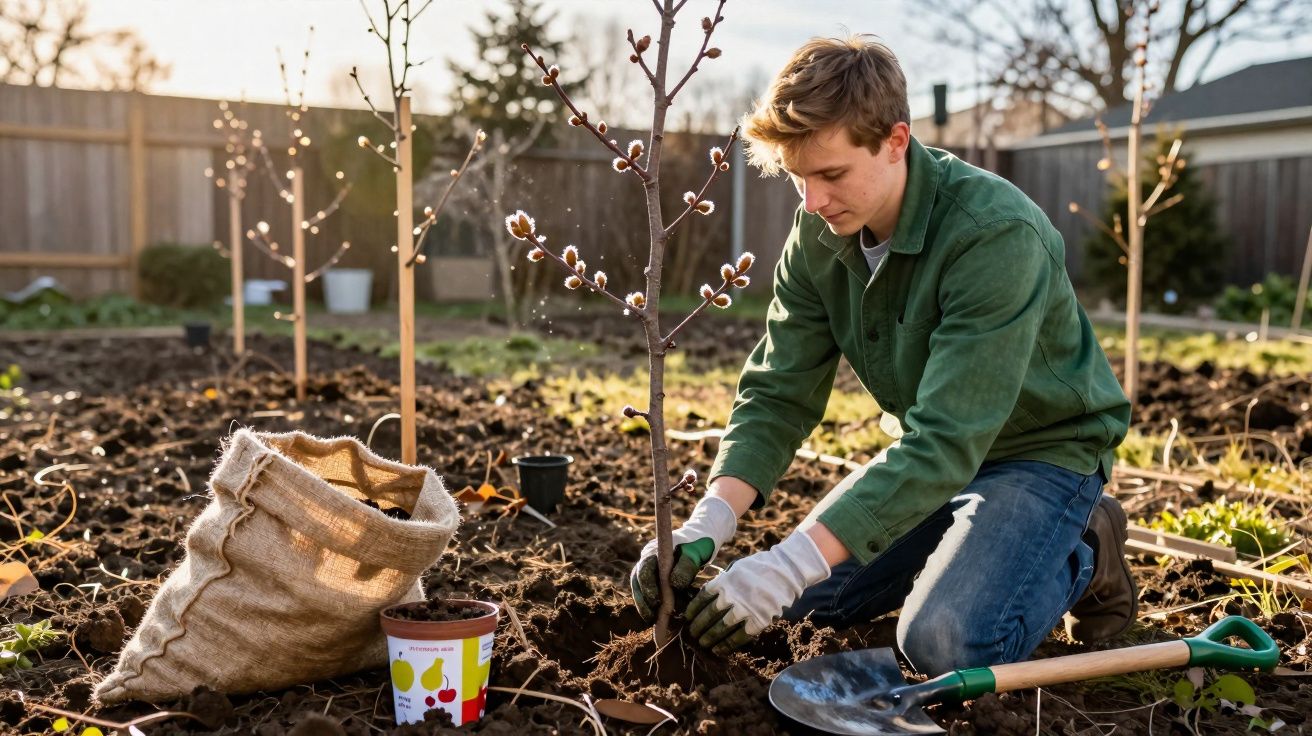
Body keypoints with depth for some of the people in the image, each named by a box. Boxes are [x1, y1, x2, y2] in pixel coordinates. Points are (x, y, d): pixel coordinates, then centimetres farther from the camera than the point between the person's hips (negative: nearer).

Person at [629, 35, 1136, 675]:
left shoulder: (996, 234, -33)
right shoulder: (820, 232, -11)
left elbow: (947, 439, -37)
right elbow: (779, 393, -10)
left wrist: (791, 564, -42)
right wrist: (708, 523, -27)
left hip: (1042, 448, -6)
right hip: (932, 448, 7)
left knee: (946, 642, -25)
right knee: (810, 597, 3)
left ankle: (1083, 555, 4)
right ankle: (967, 541, 21)